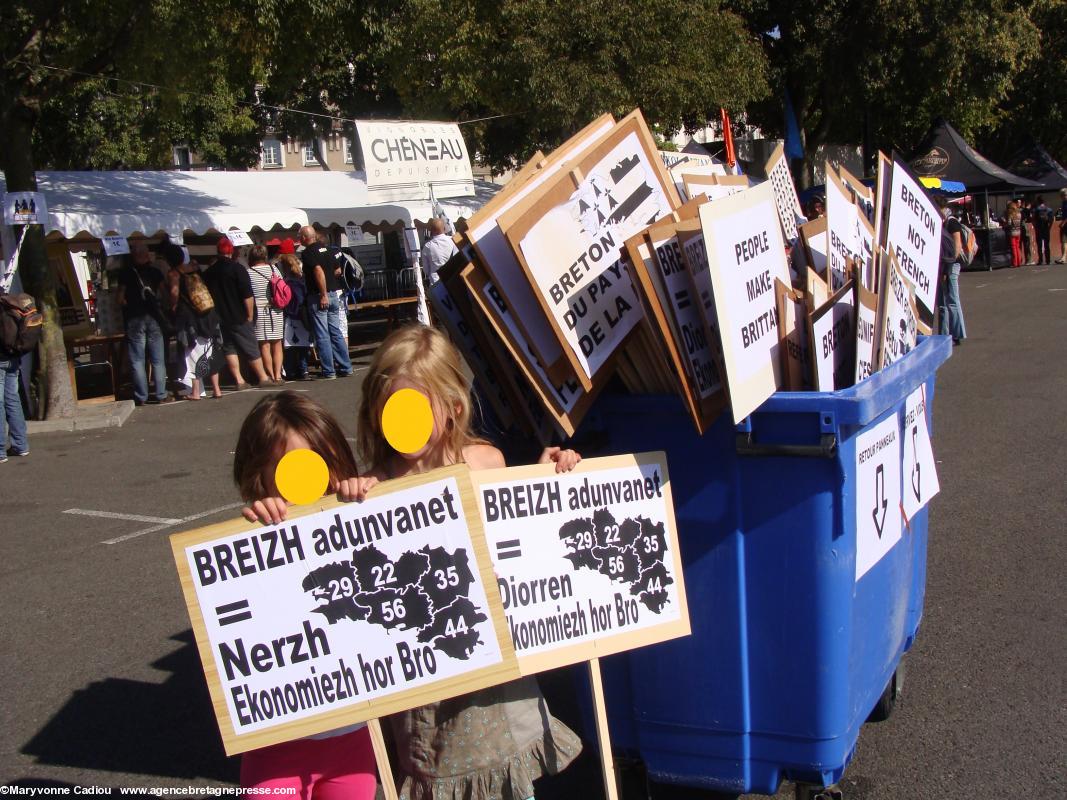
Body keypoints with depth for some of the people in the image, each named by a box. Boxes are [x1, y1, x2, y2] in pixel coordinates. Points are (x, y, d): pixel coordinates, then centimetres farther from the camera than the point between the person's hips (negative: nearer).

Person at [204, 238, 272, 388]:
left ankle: (239, 380, 2)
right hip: (239, 318, -4)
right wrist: (250, 315, -8)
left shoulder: (209, 272, 5)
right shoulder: (237, 269, -11)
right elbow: (247, 296, -16)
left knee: (229, 348, 8)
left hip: (220, 319, 4)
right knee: (251, 349, 3)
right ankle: (263, 378, 8)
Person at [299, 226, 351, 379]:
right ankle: (345, 368, 12)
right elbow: (338, 271, 16)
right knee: (336, 332, 12)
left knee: (322, 336, -3)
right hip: (333, 294, 7)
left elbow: (319, 271, -23)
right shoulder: (327, 249, 12)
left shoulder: (307, 253, -10)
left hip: (318, 297, -7)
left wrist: (323, 294, -22)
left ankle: (328, 371, -1)